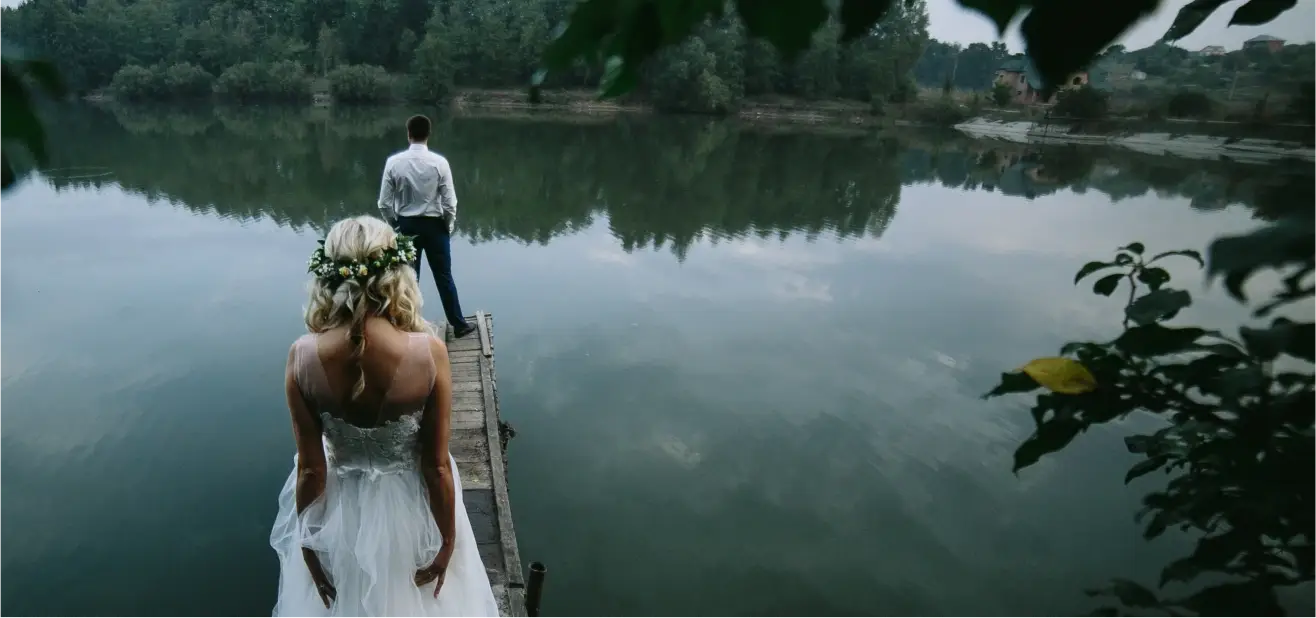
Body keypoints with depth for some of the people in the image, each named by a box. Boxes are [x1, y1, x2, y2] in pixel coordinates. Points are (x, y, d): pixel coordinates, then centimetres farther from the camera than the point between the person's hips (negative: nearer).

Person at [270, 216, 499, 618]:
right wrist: (448, 541, -3)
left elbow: (310, 468, -12)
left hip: (339, 512, 2)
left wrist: (308, 544, 4)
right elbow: (436, 466, -18)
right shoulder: (428, 352, -27)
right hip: (410, 509, -1)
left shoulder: (303, 357, -22)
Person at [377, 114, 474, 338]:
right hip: (434, 225, -1)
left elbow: (385, 203, -5)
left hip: (406, 225, 1)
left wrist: (395, 224, 12)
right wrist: (449, 227, 6)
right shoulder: (439, 162, -13)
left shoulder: (394, 162, -9)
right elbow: (449, 202, -10)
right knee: (444, 277, 8)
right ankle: (458, 324, 16)